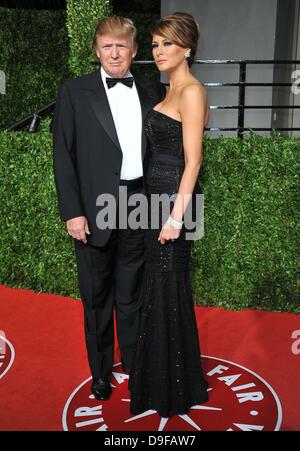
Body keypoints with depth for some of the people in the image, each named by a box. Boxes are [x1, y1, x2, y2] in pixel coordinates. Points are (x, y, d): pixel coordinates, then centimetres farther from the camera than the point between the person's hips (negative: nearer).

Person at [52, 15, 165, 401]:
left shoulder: (153, 92, 7)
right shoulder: (75, 92, -1)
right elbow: (63, 155, -3)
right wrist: (72, 211, -9)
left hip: (140, 207, 2)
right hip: (94, 210, -2)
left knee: (132, 293, 15)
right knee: (96, 297, 12)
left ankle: (134, 362, 35)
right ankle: (100, 370, 32)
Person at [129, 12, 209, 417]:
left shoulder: (191, 91, -12)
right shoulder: (170, 92, 16)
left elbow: (192, 160, -18)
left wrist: (177, 216, -20)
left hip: (173, 199, -9)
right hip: (156, 195, 9)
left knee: (168, 290, 1)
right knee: (159, 287, 16)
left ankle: (175, 388, 20)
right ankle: (160, 376, 34)